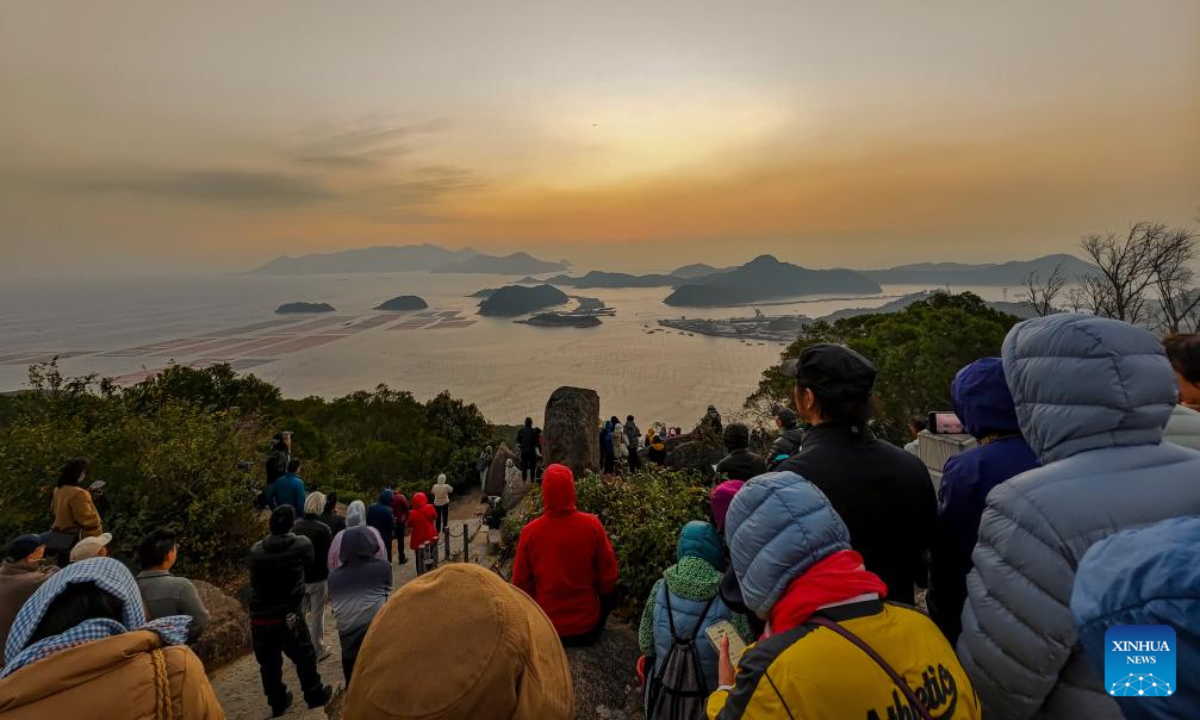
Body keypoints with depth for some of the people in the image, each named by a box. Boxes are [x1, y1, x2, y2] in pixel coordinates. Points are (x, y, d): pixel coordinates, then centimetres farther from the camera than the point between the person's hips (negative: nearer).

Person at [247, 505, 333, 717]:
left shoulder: (255, 551, -4)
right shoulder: (301, 544, -11)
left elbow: (252, 572, 8)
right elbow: (309, 559, 6)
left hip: (260, 619, 2)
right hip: (290, 616, -2)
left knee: (269, 664, 19)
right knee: (304, 658, 17)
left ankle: (277, 703, 34)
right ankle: (315, 696, 32)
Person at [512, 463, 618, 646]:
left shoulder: (530, 532, -16)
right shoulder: (592, 525, -18)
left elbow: (521, 585, -5)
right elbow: (608, 578, -8)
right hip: (587, 628, 0)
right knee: (608, 593, 29)